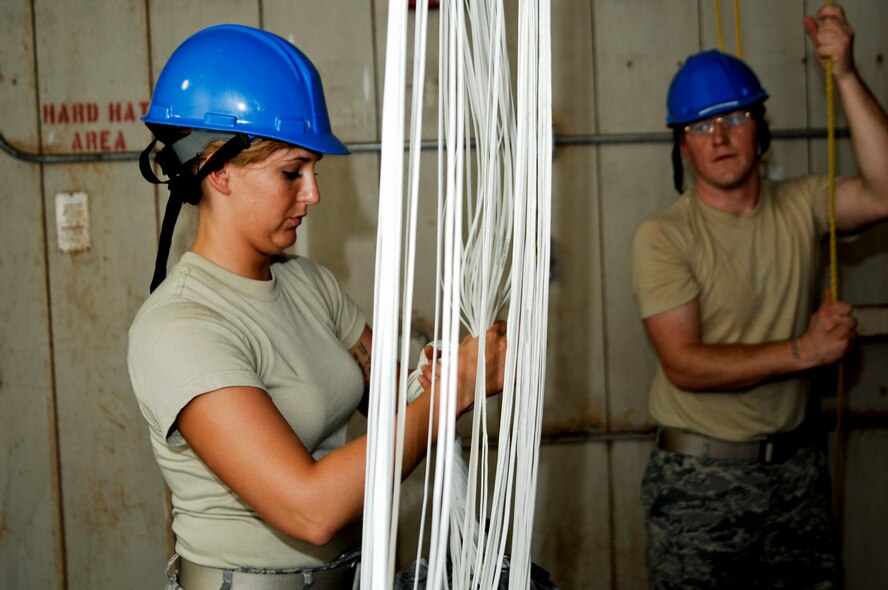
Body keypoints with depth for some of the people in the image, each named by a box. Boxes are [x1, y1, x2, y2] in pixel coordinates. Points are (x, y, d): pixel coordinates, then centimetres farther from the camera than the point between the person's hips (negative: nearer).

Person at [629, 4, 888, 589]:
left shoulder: (799, 207, 2)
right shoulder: (661, 237, -12)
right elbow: (685, 365, -18)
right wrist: (804, 350, -18)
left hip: (796, 468, 4)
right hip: (700, 481, -4)